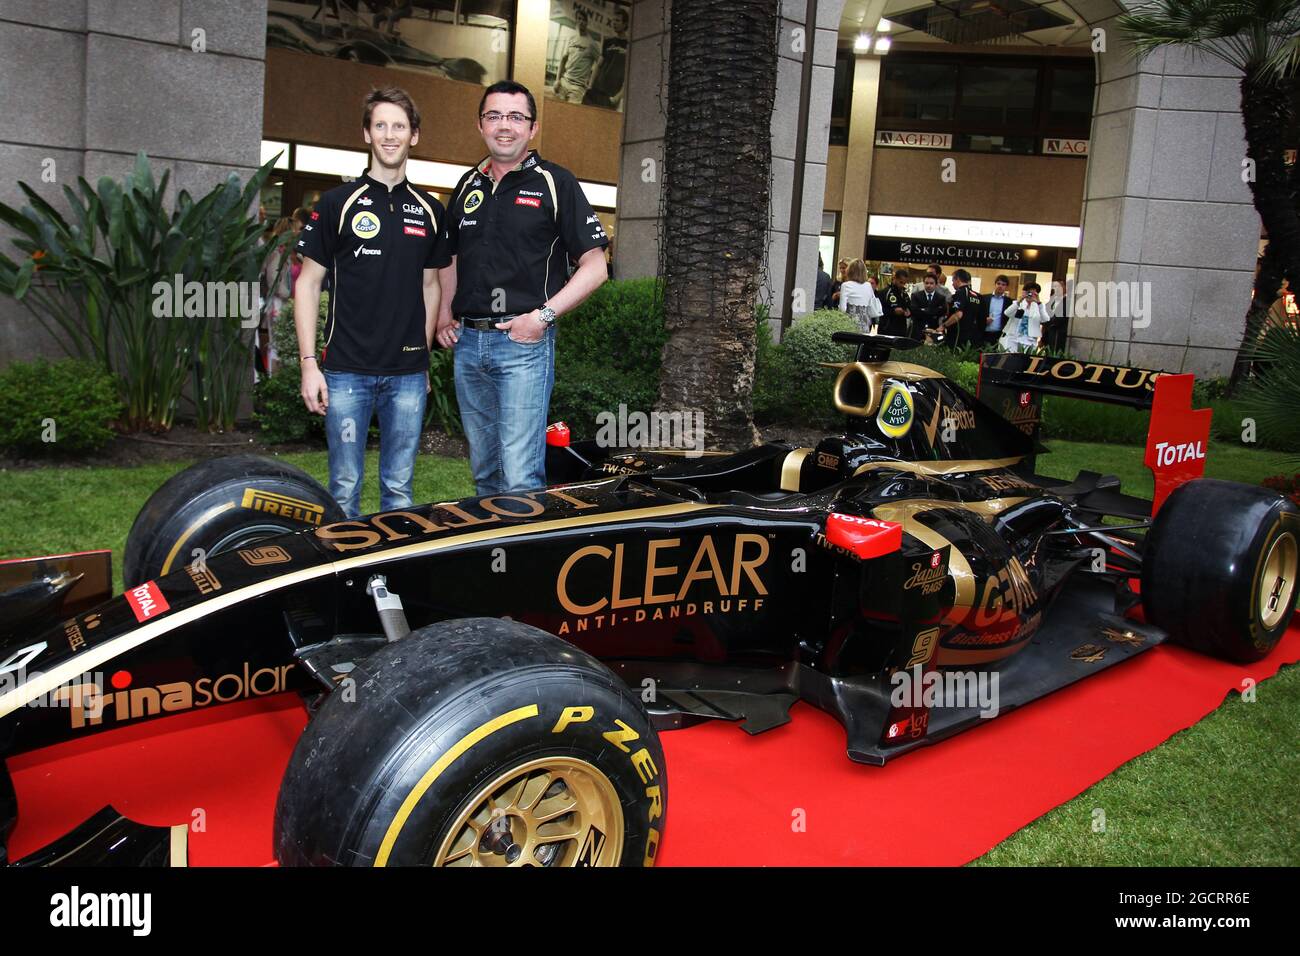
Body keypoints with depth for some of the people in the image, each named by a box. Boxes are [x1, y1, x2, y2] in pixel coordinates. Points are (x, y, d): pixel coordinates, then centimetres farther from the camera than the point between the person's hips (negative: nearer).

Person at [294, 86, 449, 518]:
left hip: (408, 373, 3)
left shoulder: (429, 210, 10)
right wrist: (309, 363, -7)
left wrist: (423, 357, 12)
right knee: (345, 487, 3)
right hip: (346, 369, -2)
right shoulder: (338, 203, 1)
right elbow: (308, 284, 0)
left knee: (399, 489, 9)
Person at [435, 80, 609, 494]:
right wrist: (445, 316, 12)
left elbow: (594, 267, -4)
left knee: (520, 478, -10)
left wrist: (543, 315, -14)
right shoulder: (467, 186, 16)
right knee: (484, 472, 14)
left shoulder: (555, 182, 0)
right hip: (467, 342, 6)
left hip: (524, 341, -6)